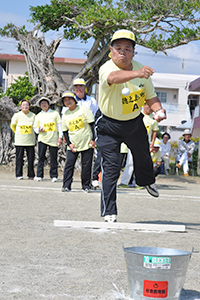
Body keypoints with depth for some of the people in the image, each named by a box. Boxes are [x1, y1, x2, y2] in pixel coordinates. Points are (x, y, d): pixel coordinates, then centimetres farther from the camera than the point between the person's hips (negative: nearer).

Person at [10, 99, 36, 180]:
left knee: (31, 158, 1)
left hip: (30, 141, 1)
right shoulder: (17, 115, 1)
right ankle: (19, 175, 7)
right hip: (19, 141, -1)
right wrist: (17, 133, 12)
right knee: (19, 158, 0)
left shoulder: (33, 115, 4)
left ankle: (31, 175, 9)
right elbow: (12, 126, 15)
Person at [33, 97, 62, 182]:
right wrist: (39, 130, -9)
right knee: (41, 158, -3)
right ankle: (39, 176, 3)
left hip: (53, 139, -1)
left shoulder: (55, 113, 8)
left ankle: (54, 176, 8)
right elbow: (35, 127, 14)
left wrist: (60, 137, -3)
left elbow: (59, 125, 5)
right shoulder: (38, 116, 11)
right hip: (42, 139, 1)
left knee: (53, 158, 0)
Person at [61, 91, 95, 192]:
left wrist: (93, 139, -9)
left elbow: (92, 124, -3)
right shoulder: (65, 115, 7)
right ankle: (66, 186, 3)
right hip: (73, 145, 3)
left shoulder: (84, 110, -3)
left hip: (87, 143, -3)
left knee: (86, 165, -1)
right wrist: (69, 144, -2)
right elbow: (65, 131, 11)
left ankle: (86, 186, 11)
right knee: (69, 164, -4)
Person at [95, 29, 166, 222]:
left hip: (135, 123, 5)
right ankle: (109, 213, -3)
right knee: (111, 168, -13)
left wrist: (158, 109, -22)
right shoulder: (106, 69, -28)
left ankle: (147, 181, 60)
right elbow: (114, 77, -53)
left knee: (143, 155, 26)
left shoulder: (141, 70, -11)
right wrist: (137, 74, -71)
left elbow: (150, 96, 0)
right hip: (108, 125, -5)